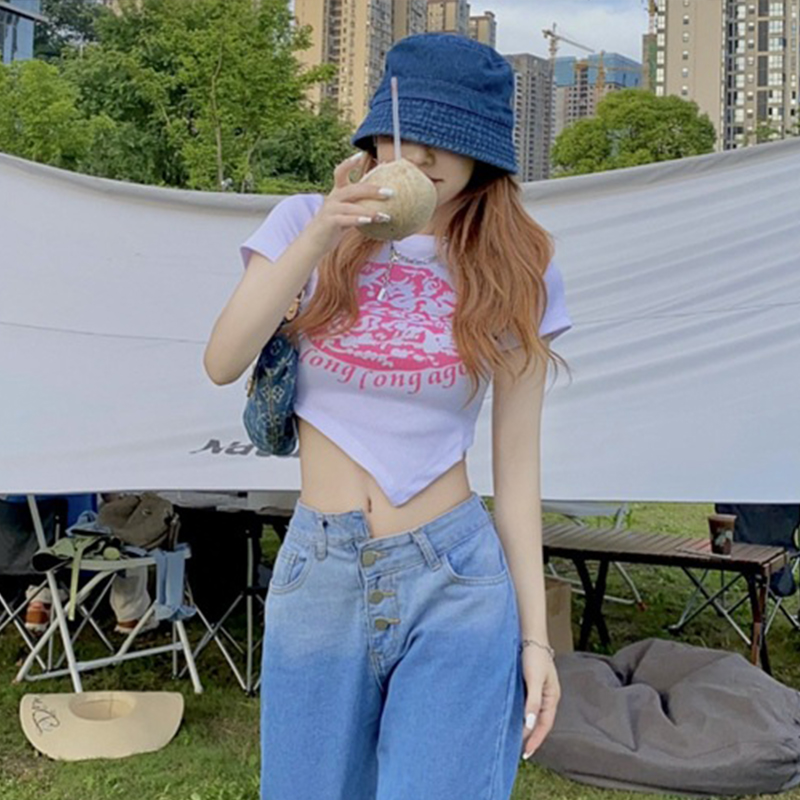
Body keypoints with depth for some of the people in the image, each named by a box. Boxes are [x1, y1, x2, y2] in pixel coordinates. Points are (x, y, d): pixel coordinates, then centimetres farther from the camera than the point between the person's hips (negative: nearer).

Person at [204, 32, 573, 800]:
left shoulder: (515, 275, 0)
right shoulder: (306, 225, 2)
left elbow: (516, 463, 1)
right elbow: (222, 364, -11)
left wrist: (535, 633, 1)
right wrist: (321, 234, -21)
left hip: (459, 588, -1)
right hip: (317, 577, 2)